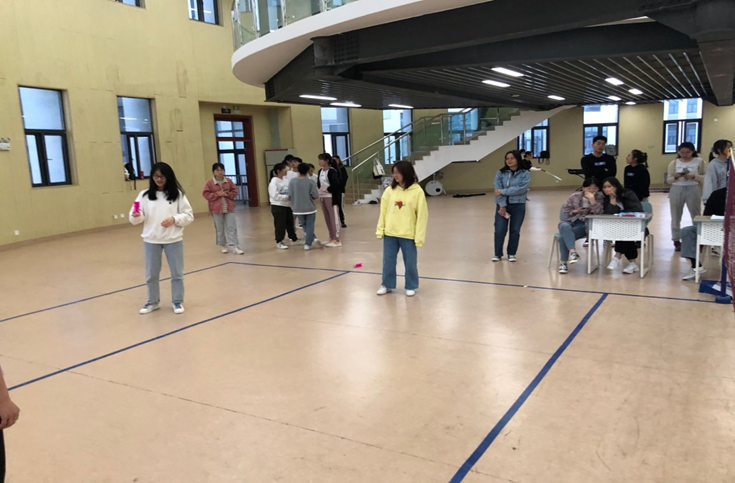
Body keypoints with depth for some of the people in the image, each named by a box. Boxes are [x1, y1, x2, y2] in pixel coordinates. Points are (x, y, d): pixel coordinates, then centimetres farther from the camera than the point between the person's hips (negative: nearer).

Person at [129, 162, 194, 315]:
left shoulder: (177, 194, -2)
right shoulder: (144, 195, 1)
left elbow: (189, 215, -2)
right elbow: (136, 219, -1)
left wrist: (174, 219, -18)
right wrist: (136, 216, -24)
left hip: (173, 239, -1)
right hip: (151, 240, 1)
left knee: (177, 273, 9)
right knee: (151, 274, 12)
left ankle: (178, 301, 25)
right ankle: (153, 302, 30)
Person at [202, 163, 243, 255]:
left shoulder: (229, 181, 4)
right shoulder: (209, 183, -4)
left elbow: (235, 191, 6)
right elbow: (206, 194, -8)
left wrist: (227, 194, -13)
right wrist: (218, 194, -17)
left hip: (229, 208, 1)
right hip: (217, 209, -1)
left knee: (231, 227, -3)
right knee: (220, 229, 8)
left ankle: (234, 247, -3)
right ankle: (224, 246, 22)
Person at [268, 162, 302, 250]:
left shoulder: (285, 180, 7)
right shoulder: (274, 182, -14)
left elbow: (289, 191, 13)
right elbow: (275, 196, -21)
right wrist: (287, 197, -21)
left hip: (288, 205, 7)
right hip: (278, 206, -7)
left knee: (290, 223, 16)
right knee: (280, 225, 1)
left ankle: (294, 239, 28)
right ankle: (279, 242, 14)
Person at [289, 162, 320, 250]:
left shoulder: (292, 182, -7)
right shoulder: (311, 182, -12)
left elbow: (290, 195, -3)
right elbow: (316, 196, -12)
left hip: (298, 209, 2)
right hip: (310, 208, -2)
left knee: (304, 225, 20)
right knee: (310, 226, 7)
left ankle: (312, 239, 15)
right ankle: (307, 244, 4)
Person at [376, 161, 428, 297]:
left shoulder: (417, 191, -8)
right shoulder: (390, 190, 1)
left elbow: (422, 215, -7)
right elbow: (383, 210, 4)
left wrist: (419, 236, -10)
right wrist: (380, 229, 0)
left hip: (408, 234, -3)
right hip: (390, 233, 3)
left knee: (410, 262, 9)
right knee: (388, 260, 13)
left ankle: (411, 286, 26)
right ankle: (387, 284, 29)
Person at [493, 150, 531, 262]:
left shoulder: (525, 173, -3)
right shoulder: (501, 173, 1)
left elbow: (521, 189, -17)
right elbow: (498, 190, -7)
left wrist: (503, 191, -18)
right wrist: (502, 205, -17)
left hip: (518, 206, -1)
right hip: (502, 205, 1)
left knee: (515, 231, 6)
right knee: (499, 230, -3)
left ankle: (511, 254, 21)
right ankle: (498, 254, 12)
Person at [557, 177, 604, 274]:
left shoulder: (599, 198, 1)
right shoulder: (575, 196, 5)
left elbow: (598, 213, -13)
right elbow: (565, 210, 9)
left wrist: (592, 200, -22)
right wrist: (575, 211, -10)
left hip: (584, 225, -2)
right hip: (570, 222, 3)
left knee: (563, 237, -30)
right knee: (564, 227, -38)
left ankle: (563, 262, -22)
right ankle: (573, 252, -45)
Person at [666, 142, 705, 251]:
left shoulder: (699, 161, 2)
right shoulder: (674, 163, 4)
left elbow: (705, 177, 0)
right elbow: (668, 180, 5)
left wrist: (694, 176, -17)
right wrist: (675, 177, -15)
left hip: (693, 190, -1)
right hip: (677, 190, 1)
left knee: (696, 216, 2)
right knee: (676, 217, 7)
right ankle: (677, 241, 16)